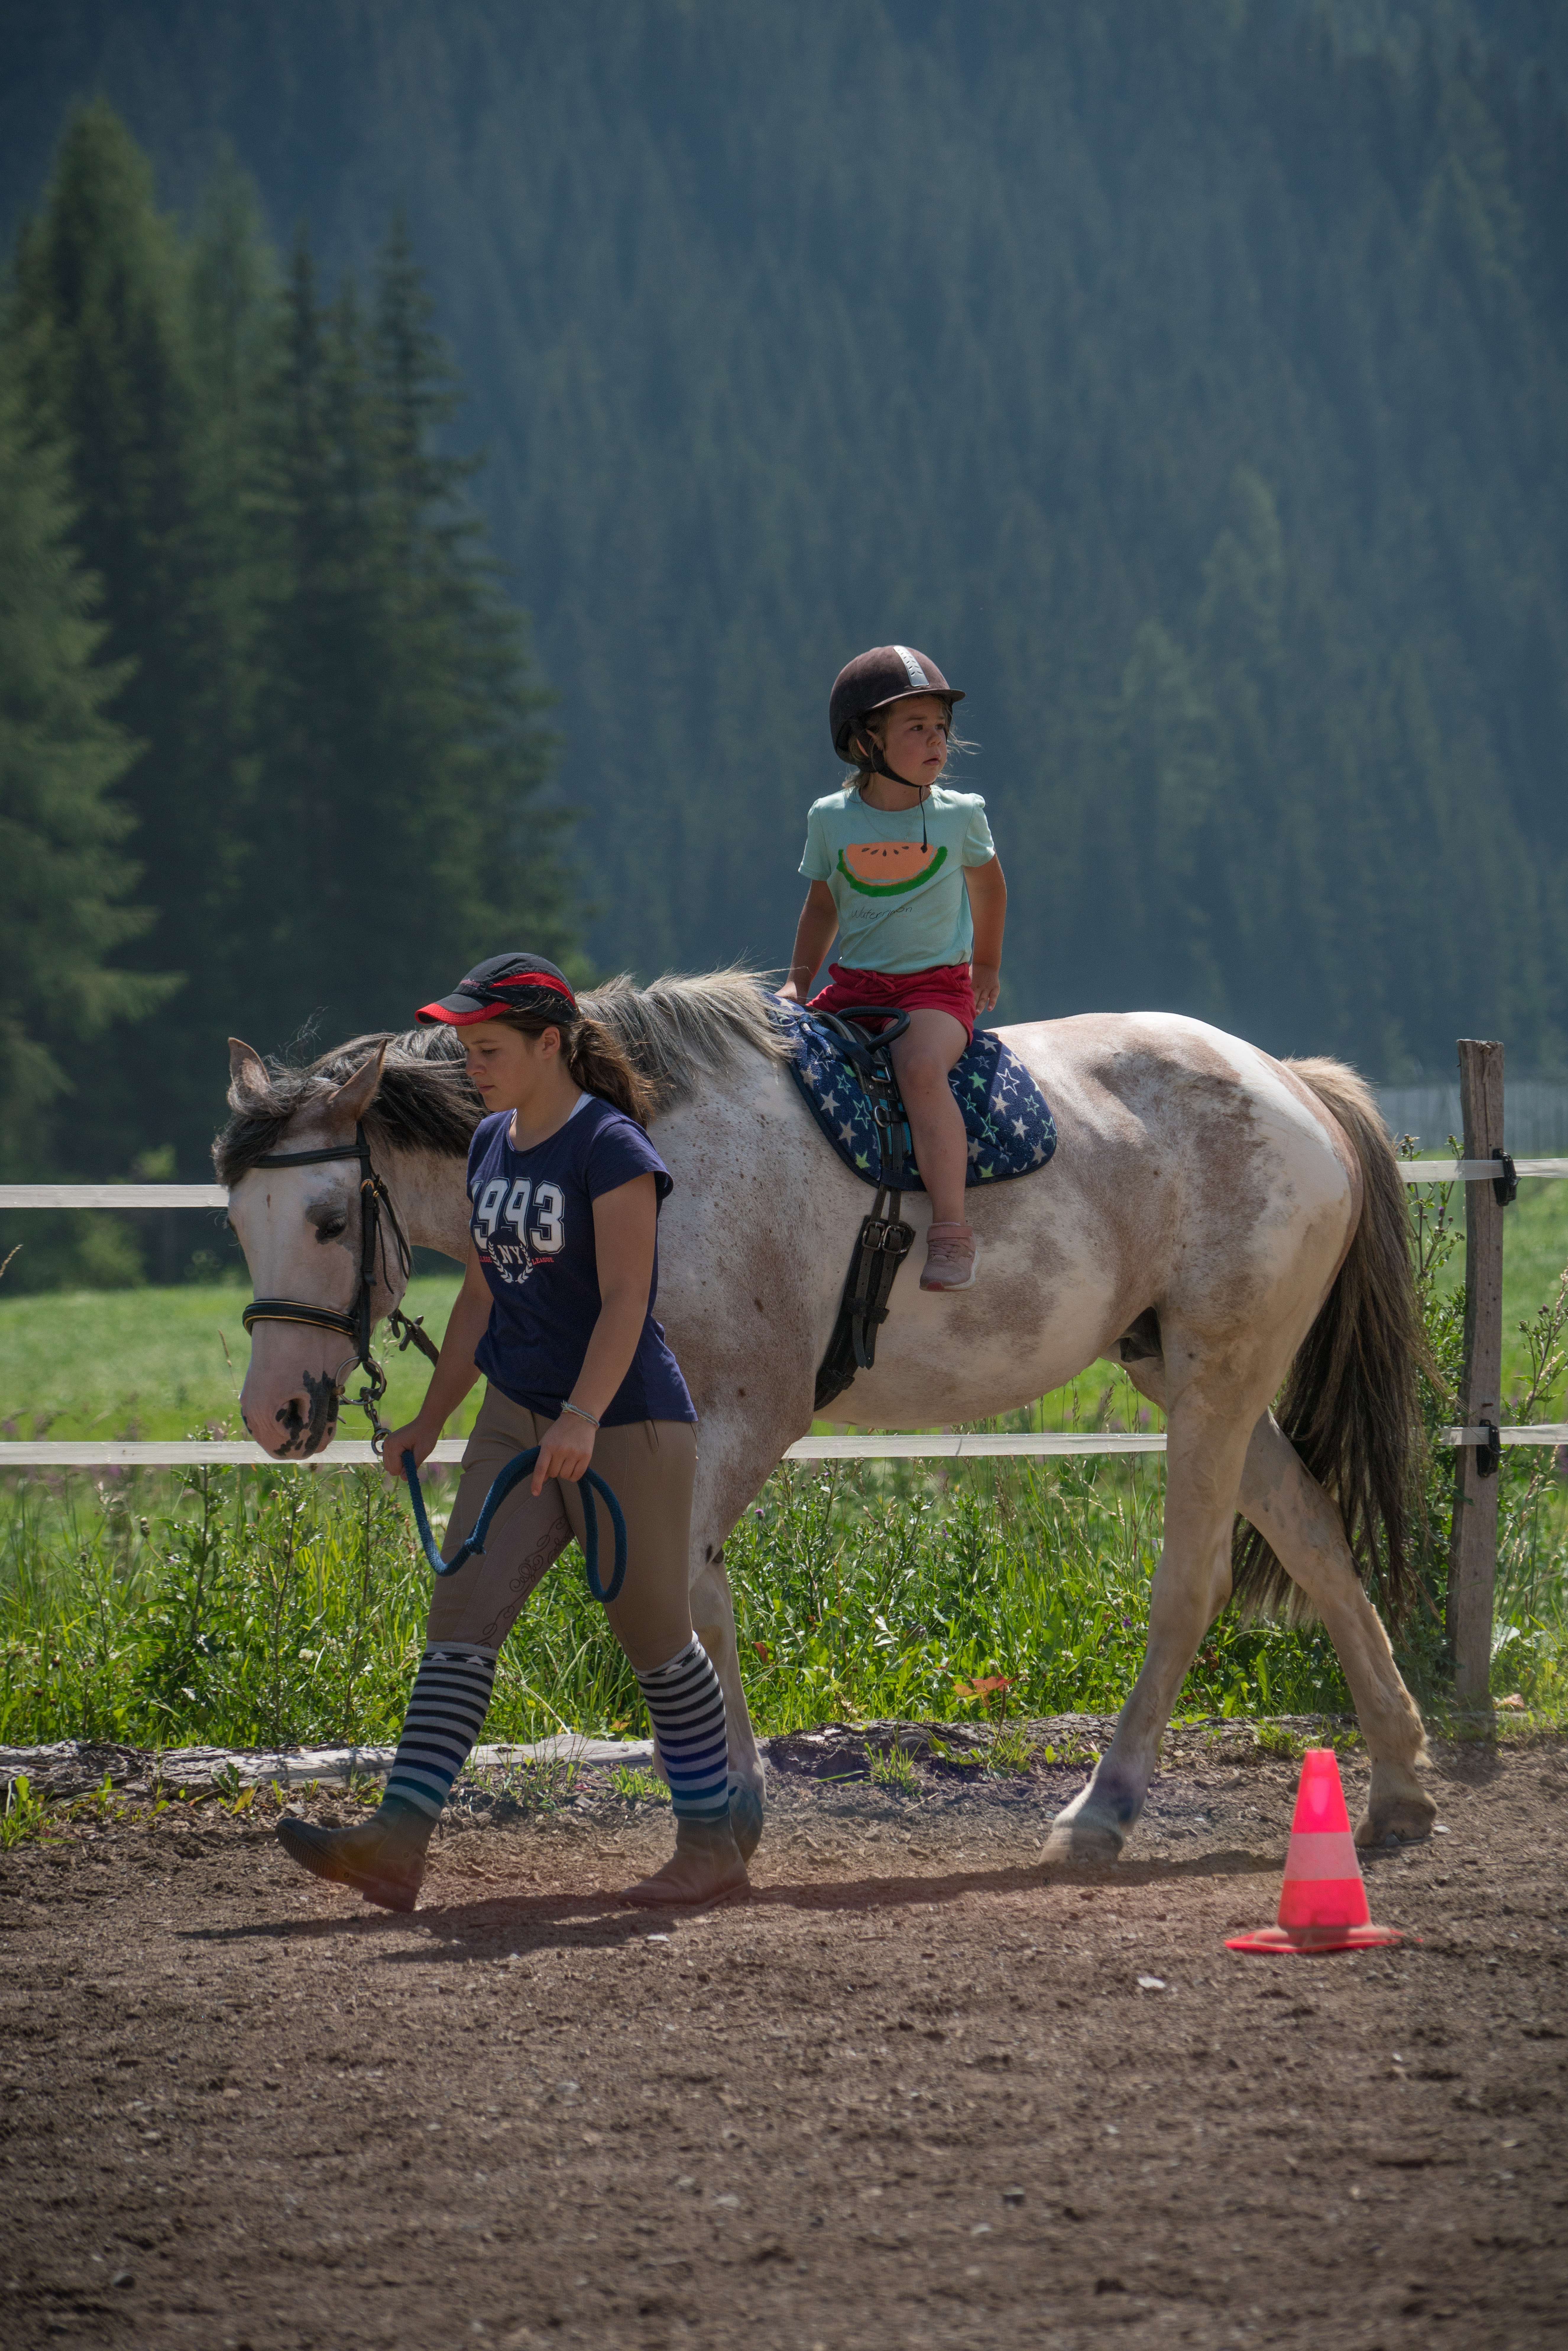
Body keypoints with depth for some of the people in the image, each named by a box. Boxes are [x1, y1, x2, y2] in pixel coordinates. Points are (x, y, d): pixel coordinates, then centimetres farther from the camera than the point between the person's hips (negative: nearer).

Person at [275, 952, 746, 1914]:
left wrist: (583, 1418, -32)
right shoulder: (491, 1146, 11)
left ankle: (713, 1843, 14)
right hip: (515, 1420, 7)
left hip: (627, 1427, -7)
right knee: (463, 1616, -5)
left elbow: (624, 1303, -21)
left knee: (656, 1636, 1)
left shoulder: (612, 1149, -13)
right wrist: (431, 1420, 17)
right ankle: (398, 1843, -14)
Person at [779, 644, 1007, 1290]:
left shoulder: (960, 816, -1)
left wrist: (987, 966, 23)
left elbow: (987, 885, 18)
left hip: (937, 986, -4)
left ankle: (951, 1231, -36)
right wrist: (798, 982, 6)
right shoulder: (831, 820, 2)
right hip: (854, 986, 4)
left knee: (920, 1065, -33)